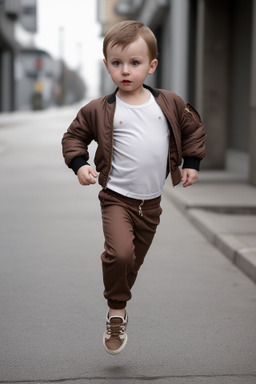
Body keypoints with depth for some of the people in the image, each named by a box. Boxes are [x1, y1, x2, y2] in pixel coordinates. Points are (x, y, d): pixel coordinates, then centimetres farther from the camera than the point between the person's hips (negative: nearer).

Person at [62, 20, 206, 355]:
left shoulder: (170, 104, 0)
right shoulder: (99, 110, -7)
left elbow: (193, 127, 15)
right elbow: (74, 136, 4)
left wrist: (192, 163, 8)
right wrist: (80, 164, -12)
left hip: (151, 201, 3)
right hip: (117, 197, -3)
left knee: (135, 259, 15)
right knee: (119, 252, -23)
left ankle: (119, 305, 37)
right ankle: (117, 313, -3)